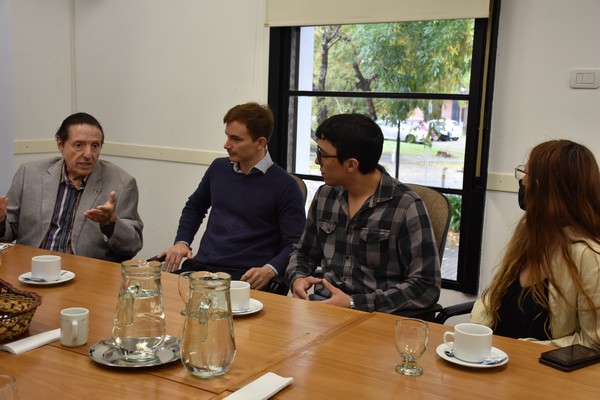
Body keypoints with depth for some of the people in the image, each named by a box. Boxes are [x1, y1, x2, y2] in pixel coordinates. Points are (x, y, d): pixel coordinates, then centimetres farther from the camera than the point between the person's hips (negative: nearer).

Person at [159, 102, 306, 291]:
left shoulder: (285, 186, -5)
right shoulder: (219, 168, 12)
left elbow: (295, 243, -6)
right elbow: (194, 206, 29)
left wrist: (270, 270, -24)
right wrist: (181, 242, 14)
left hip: (245, 276, -5)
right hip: (200, 266, 5)